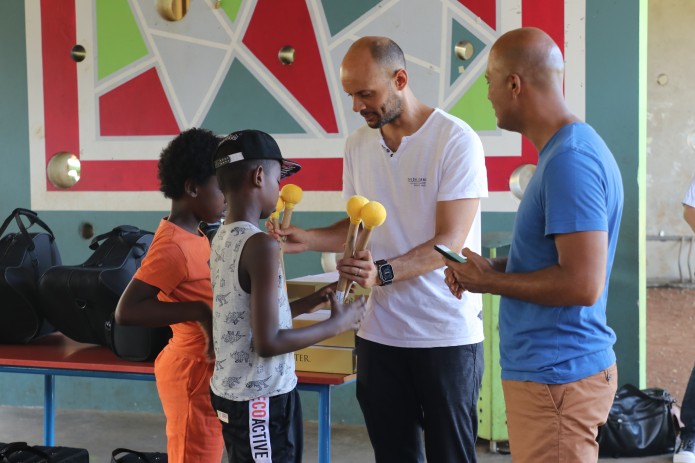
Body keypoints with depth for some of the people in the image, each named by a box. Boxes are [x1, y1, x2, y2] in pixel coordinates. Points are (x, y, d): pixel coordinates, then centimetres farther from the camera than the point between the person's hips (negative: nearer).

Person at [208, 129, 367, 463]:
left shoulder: (222, 239, 6)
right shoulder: (260, 245, -21)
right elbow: (268, 342, -23)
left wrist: (309, 303, 13)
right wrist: (335, 325, -12)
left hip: (231, 392, 9)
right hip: (260, 401, -9)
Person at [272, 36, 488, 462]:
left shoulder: (456, 140, -12)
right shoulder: (358, 145, 7)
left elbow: (450, 241, -17)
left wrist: (383, 273, -31)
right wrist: (308, 239, -2)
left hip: (447, 335, -5)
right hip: (379, 332, 5)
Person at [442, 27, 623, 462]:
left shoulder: (570, 161, -22)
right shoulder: (568, 149, 10)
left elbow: (582, 284, -27)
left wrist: (489, 282, -14)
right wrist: (495, 267, 5)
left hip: (555, 377, -10)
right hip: (551, 367, 10)